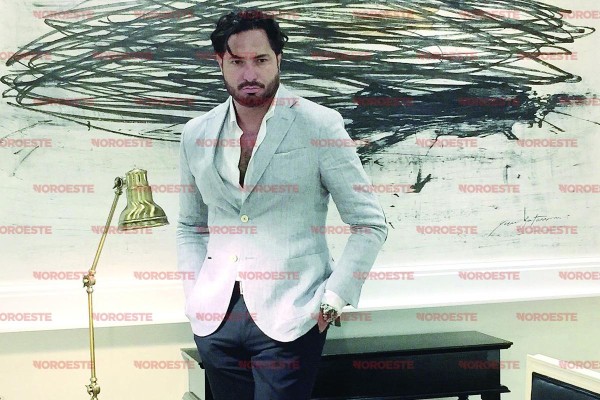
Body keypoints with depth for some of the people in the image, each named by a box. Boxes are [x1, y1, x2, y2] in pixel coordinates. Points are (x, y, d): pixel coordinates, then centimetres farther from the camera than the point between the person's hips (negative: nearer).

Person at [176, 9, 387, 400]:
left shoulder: (320, 126, -5)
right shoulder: (197, 134, 8)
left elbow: (370, 224, -3)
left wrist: (333, 298, -9)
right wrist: (196, 295, 7)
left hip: (287, 319, -4)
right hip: (216, 318, 4)